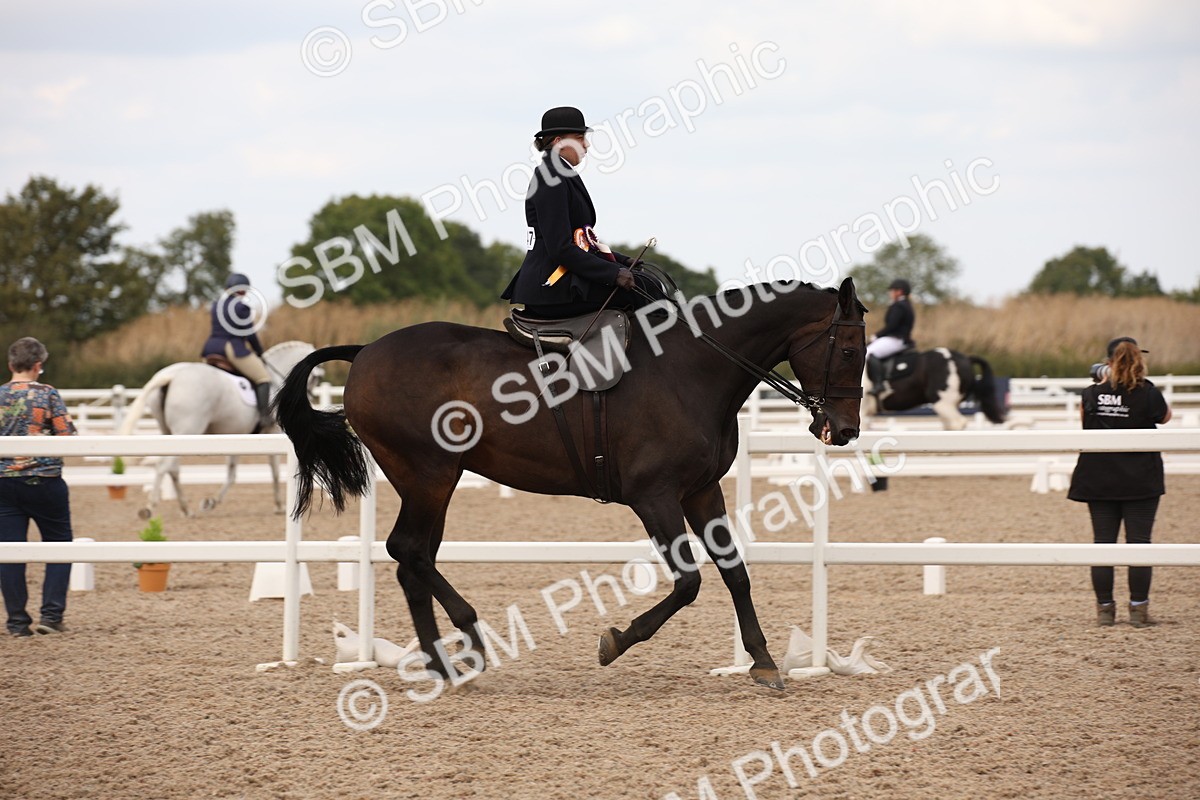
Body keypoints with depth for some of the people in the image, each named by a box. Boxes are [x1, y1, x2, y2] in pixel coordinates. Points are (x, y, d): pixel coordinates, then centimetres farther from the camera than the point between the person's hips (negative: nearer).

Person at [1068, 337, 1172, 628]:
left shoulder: (1092, 394, -3)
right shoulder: (1148, 394, -10)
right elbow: (1165, 416, 10)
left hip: (1099, 481, 2)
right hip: (1140, 482, -2)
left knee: (1103, 542, 6)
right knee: (1138, 542, 2)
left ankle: (1105, 609, 7)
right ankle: (1138, 610, 1)